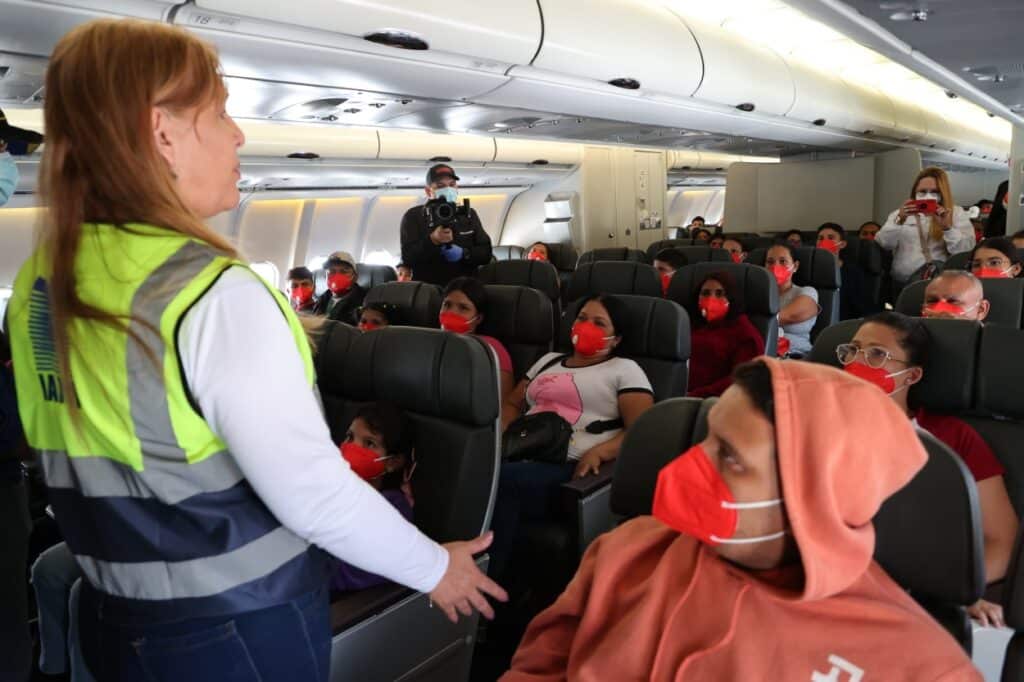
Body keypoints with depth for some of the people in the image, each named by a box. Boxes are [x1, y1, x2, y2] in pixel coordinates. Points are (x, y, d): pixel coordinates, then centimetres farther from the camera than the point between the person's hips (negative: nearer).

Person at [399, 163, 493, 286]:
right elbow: (408, 258, -7)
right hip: (427, 288, -3)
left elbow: (486, 253, 10)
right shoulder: (413, 217, 6)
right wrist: (433, 240, -22)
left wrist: (464, 254, -9)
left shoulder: (469, 215, 17)